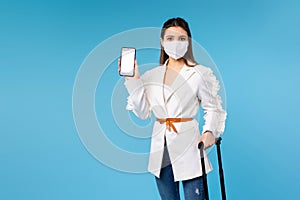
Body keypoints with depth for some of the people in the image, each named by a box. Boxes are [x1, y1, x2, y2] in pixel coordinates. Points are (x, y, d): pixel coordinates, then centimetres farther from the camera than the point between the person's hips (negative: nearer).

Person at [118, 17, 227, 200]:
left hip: (188, 144, -4)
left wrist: (209, 131, -19)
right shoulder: (151, 75, 7)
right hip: (161, 148, 4)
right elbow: (143, 112, 4)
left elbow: (212, 107, -1)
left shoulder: (200, 73, -3)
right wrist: (134, 80, -2)